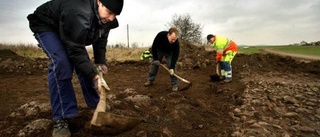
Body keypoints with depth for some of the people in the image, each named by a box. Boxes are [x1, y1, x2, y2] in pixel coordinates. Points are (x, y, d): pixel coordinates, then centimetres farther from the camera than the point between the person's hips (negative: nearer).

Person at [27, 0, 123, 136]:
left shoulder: (106, 19, -16)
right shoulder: (78, 14, -42)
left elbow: (101, 39, -2)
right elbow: (75, 51, -38)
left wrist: (100, 61, -11)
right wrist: (93, 75, -36)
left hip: (70, 32, 7)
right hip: (45, 26, -7)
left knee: (84, 64, -2)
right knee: (61, 62, -30)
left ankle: (95, 104, 15)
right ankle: (60, 119, -23)